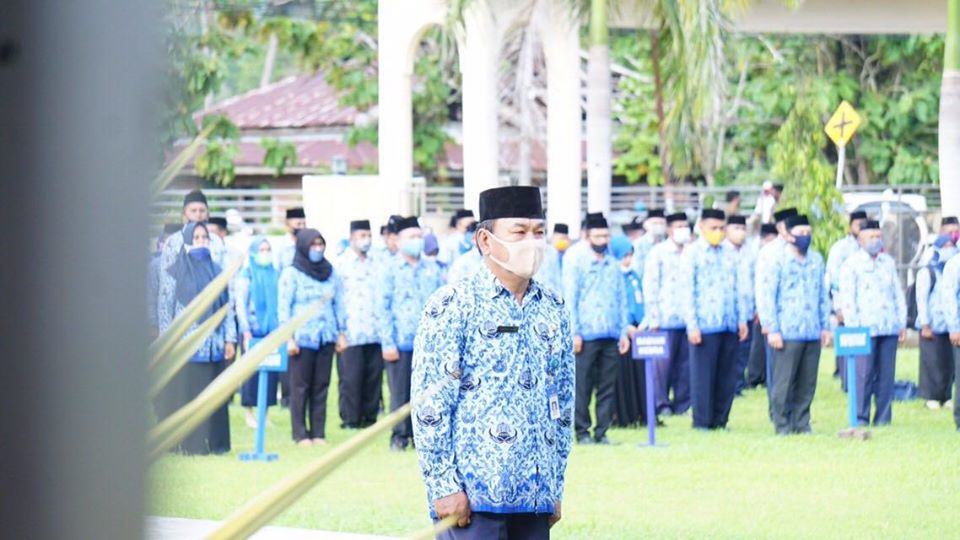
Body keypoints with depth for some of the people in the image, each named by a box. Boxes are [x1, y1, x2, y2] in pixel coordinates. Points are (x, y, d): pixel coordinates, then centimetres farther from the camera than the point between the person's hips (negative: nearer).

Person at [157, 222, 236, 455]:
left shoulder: (216, 271, 11)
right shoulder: (174, 273, 0)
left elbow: (228, 308, 11)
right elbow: (164, 310, -2)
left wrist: (229, 339, 3)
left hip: (213, 346, 4)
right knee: (184, 395, -2)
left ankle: (213, 442, 10)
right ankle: (186, 443, 2)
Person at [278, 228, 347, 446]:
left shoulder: (331, 273, 12)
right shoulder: (291, 274, -1)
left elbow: (339, 304, 16)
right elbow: (284, 307, -4)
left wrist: (341, 332, 11)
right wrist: (288, 338, -9)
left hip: (326, 338, 4)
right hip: (302, 337, -4)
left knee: (321, 386, 3)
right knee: (300, 387, -3)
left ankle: (318, 432, 7)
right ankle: (300, 434, 1)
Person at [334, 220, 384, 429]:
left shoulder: (375, 263, 14)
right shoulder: (341, 264, 2)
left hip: (374, 331, 4)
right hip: (351, 332, -4)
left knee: (374, 376, 2)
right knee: (351, 377, -4)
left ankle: (369, 416, 10)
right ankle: (350, 419, 2)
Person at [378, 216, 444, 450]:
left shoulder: (432, 269, 11)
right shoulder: (391, 269, 1)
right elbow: (382, 307, -1)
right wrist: (387, 342, -7)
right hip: (400, 342, -3)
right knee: (400, 393, 0)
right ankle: (399, 436, 7)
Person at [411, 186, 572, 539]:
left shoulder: (553, 309, 13)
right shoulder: (453, 306, -4)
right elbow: (429, 404, -8)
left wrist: (556, 487, 16)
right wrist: (443, 486, -12)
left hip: (536, 496, 6)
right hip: (471, 496, -6)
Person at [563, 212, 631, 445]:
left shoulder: (614, 266, 15)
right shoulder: (576, 265, 2)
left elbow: (622, 300, 17)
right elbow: (570, 300, -2)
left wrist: (624, 332, 9)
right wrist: (574, 333, -9)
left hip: (611, 336, 4)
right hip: (586, 336, -4)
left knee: (607, 387, 3)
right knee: (583, 386, -3)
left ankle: (601, 432, 7)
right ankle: (582, 432, 3)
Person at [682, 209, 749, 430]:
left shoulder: (729, 254, 15)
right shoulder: (692, 253, 0)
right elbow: (687, 291, -4)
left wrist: (742, 319, 11)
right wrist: (692, 325, -10)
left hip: (729, 326, 5)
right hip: (704, 326, -5)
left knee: (727, 377, 5)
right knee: (703, 376, -3)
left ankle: (720, 420, 13)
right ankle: (702, 422, 4)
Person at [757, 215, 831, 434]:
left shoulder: (816, 260, 12)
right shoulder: (778, 261, -2)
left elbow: (824, 295, 17)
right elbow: (768, 296, -3)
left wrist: (825, 326, 12)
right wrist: (773, 330, -8)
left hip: (812, 333, 5)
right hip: (788, 333, -5)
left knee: (807, 383, 6)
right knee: (784, 383, -3)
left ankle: (801, 423, 13)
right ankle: (782, 425, 3)